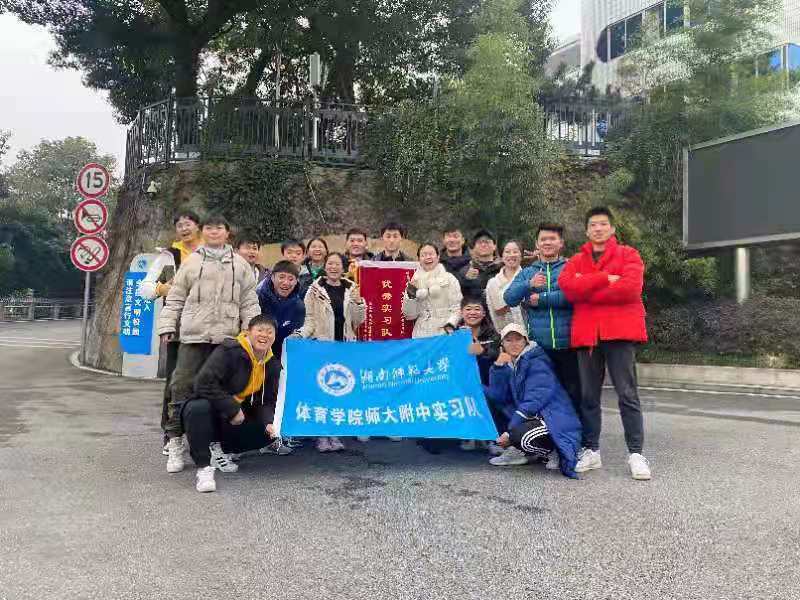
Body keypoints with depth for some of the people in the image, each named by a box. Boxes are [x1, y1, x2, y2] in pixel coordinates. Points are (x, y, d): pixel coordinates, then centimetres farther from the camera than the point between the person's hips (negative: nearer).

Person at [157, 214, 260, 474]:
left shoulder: (240, 264, 11)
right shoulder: (192, 262, 10)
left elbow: (249, 302, 8)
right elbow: (175, 298, 10)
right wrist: (167, 326, 1)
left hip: (227, 337, 1)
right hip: (194, 336, 0)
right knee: (182, 387, -3)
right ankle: (175, 443, 6)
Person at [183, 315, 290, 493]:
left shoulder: (272, 364, 0)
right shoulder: (229, 351, -21)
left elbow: (267, 400, 4)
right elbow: (204, 383, -29)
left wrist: (269, 422, -17)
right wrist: (232, 409, -28)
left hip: (238, 418, 6)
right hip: (211, 409, -6)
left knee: (271, 433, -13)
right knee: (198, 408, -40)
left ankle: (217, 449, 5)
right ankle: (204, 467, -27)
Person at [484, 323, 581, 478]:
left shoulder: (537, 362, -10)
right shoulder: (509, 365, 13)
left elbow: (534, 401, -19)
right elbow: (497, 396, 1)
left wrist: (510, 432, -21)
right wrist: (498, 366, -12)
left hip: (554, 422, -9)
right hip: (530, 418, 9)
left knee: (520, 435, -37)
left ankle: (552, 451, -3)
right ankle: (518, 451, 5)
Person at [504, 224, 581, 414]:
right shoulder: (526, 273, 15)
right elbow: (509, 298, 0)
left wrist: (541, 299, -7)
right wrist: (529, 284, -17)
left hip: (568, 343, -3)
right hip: (539, 345, 3)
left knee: (574, 393, 1)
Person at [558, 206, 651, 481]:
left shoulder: (628, 254, 7)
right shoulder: (576, 261, 16)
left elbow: (631, 286, -12)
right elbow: (567, 285, -5)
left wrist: (586, 290, -7)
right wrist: (605, 279, -12)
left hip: (619, 331, -3)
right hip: (586, 333, 4)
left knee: (627, 394, -3)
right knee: (588, 396, 8)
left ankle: (636, 453, 3)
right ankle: (591, 450, 17)